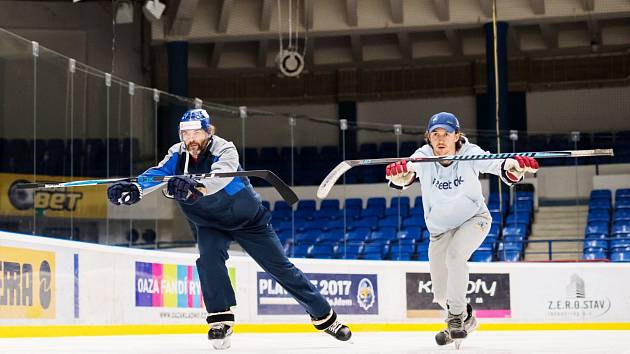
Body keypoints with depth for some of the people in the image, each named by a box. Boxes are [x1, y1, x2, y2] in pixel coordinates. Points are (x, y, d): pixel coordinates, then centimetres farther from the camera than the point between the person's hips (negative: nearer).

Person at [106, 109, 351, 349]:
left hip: (248, 218, -3)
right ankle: (220, 320, -17)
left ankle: (325, 316, 12)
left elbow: (218, 178, -50)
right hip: (209, 222, 4)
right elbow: (158, 174, -30)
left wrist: (194, 187, -71)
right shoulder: (177, 155, -14)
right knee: (209, 258, -27)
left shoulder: (225, 150, -30)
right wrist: (134, 189, -51)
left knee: (280, 267, -1)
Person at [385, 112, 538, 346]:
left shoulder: (470, 153, -24)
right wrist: (398, 174, -63)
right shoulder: (424, 156, -21)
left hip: (474, 219, -3)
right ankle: (466, 319, 38)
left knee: (455, 255, -32)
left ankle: (456, 318, -21)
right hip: (440, 228, 3)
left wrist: (516, 167, -61)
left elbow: (498, 165, -38)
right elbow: (407, 174, -39)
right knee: (441, 293, 8)